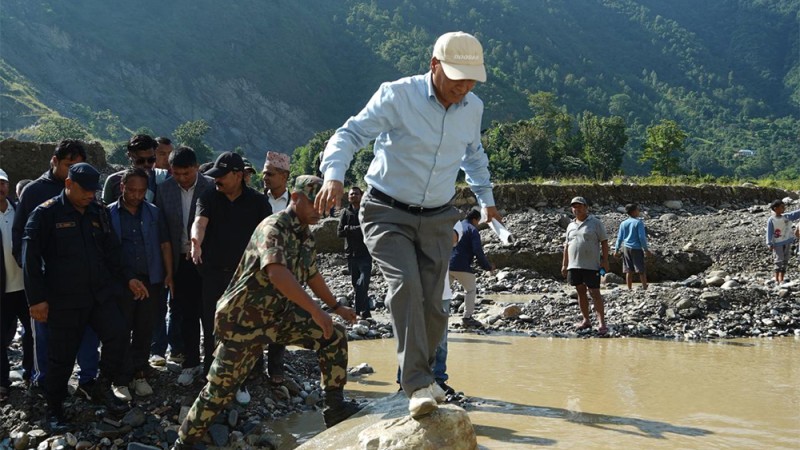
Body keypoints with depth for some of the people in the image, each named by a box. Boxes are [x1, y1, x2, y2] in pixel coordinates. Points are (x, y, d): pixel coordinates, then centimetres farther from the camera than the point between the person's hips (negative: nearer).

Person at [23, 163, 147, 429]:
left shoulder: (98, 213, 8)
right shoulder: (46, 214, -8)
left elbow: (111, 251, 15)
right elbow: (31, 258, -9)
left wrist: (128, 278, 5)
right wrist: (37, 299, -12)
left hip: (101, 294, 4)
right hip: (63, 300, -4)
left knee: (117, 334, -13)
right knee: (62, 357, 3)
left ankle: (107, 384, 11)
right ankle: (54, 409, 22)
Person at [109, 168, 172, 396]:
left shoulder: (153, 212, 4)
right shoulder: (110, 214, -1)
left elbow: (165, 244, 8)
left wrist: (168, 274, 3)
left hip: (150, 280, 2)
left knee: (144, 329, 7)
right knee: (121, 330, 4)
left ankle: (139, 374, 17)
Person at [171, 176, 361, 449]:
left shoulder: (306, 236, 7)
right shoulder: (274, 228, -21)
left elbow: (312, 275, 25)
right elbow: (277, 274, -38)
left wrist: (336, 307, 30)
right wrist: (316, 311, -38)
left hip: (279, 315, 8)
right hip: (244, 319, -8)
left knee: (334, 336, -3)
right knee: (221, 387, -3)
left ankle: (335, 407, 3)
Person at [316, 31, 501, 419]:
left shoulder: (473, 108, 3)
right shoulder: (397, 96, -14)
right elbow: (350, 134, -16)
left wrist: (486, 199, 30)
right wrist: (334, 175, -34)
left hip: (437, 219, 5)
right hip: (388, 213, -5)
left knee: (432, 308, 2)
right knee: (406, 285, -26)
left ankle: (418, 377, 22)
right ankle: (418, 384, -26)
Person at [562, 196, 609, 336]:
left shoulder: (595, 223, -1)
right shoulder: (571, 226, 15)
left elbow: (604, 242, -3)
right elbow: (567, 245, 20)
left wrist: (605, 260, -10)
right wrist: (565, 264, 17)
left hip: (591, 265, -6)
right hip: (574, 265, 6)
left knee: (595, 293, -8)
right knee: (581, 292, 11)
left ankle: (602, 323, -10)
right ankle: (586, 320, 20)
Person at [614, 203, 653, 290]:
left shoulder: (623, 223, 4)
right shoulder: (638, 222, -9)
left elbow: (619, 238, 6)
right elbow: (642, 237, -12)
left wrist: (616, 250, 13)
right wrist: (646, 250, -7)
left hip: (626, 248, 5)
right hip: (636, 248, -5)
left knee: (629, 271, 7)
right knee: (641, 270, 2)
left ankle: (629, 289, 9)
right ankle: (645, 288, 4)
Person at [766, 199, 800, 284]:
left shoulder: (787, 217, 6)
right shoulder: (771, 220, -9)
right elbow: (769, 232, -10)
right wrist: (770, 244, -17)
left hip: (787, 243, 6)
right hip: (778, 244, -6)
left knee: (785, 261, 6)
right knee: (779, 261, -9)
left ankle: (781, 280, 10)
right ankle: (777, 280, -5)